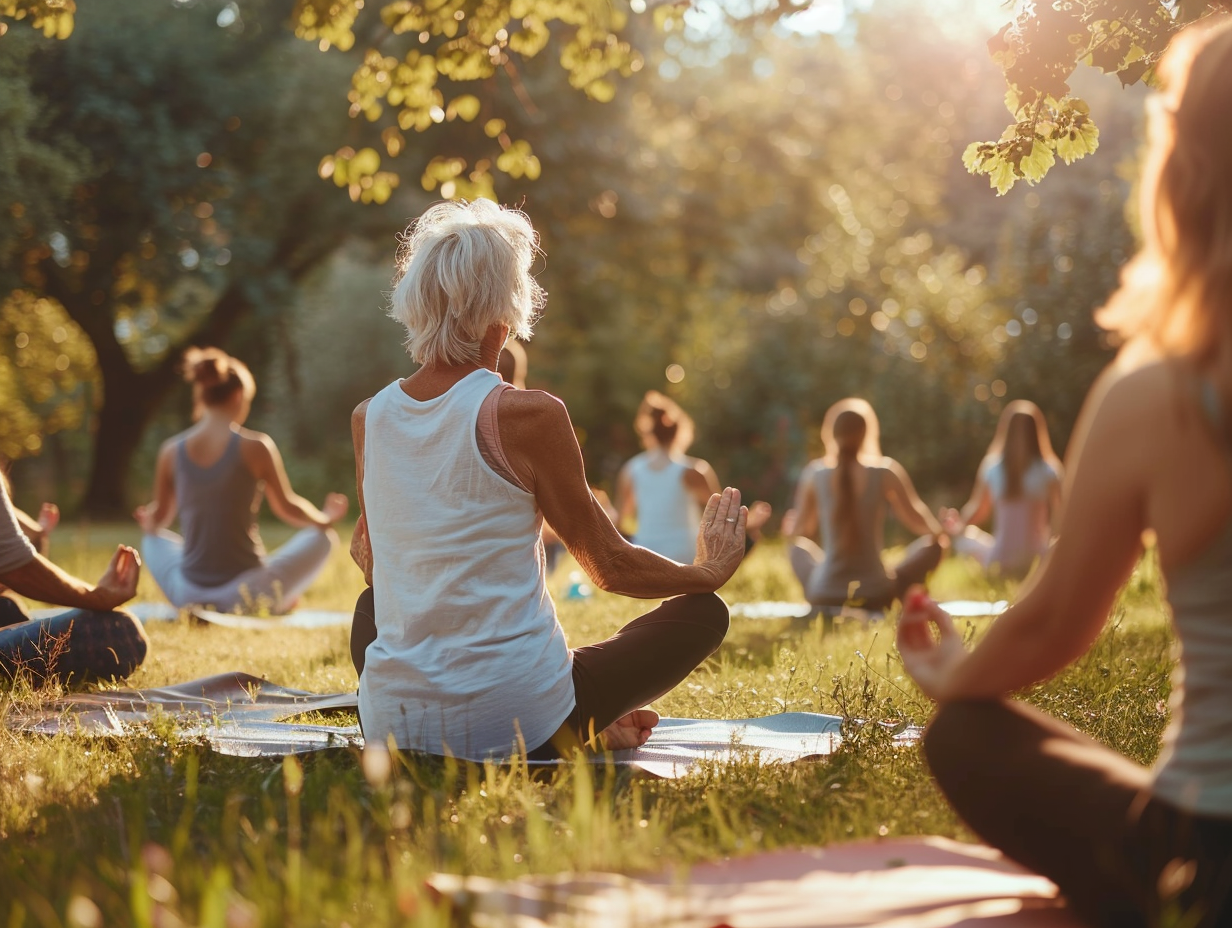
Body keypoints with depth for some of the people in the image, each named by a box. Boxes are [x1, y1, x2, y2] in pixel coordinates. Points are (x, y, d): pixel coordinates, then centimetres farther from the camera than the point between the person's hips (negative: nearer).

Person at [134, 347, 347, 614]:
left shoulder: (171, 451, 0)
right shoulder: (255, 447, -10)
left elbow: (159, 517, 13)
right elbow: (287, 508, 2)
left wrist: (148, 522, 39)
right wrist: (326, 519, 23)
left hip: (188, 595, 4)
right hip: (247, 597, -3)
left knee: (154, 539, 34)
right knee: (323, 537, 16)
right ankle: (278, 605, 29)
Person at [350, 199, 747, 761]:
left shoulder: (368, 419, 3)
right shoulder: (529, 416, -12)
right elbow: (611, 567, -1)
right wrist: (709, 571, 19)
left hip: (393, 727, 3)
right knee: (703, 612, 16)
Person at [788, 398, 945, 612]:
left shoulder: (815, 473, -3)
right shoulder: (885, 471, -8)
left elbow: (799, 531, 10)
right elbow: (919, 523, 2)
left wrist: (791, 526, 34)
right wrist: (938, 531, 25)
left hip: (823, 594, 2)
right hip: (875, 594, -2)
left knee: (798, 546, 34)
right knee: (934, 543, 20)